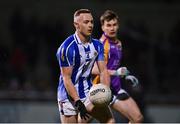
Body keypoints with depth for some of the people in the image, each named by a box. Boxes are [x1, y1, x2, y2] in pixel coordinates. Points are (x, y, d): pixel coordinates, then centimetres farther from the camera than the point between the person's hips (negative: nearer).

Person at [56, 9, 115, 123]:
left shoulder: (97, 45, 3)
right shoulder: (67, 48, -18)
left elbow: (103, 70, 1)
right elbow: (66, 78, -18)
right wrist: (78, 103, -24)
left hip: (88, 92, 6)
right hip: (69, 95, -6)